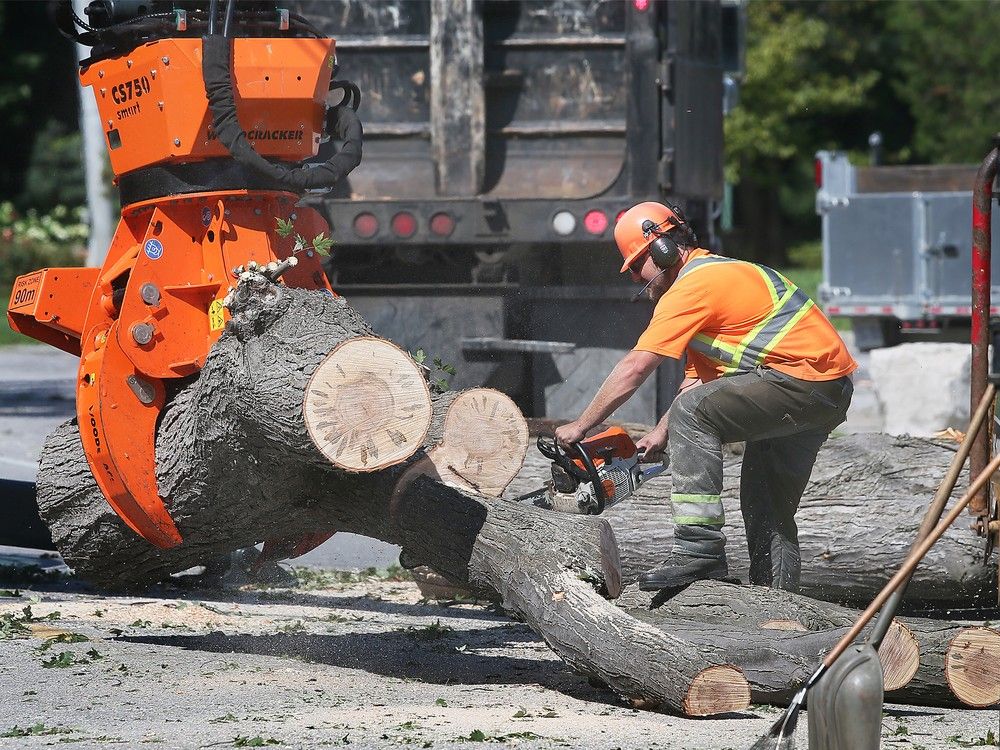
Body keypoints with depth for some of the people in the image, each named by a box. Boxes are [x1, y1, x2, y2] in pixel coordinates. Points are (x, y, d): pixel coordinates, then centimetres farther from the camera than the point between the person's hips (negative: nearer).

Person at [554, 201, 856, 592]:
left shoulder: (693, 286, -11)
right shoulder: (718, 276, 21)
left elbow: (633, 369, -12)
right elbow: (699, 378, 21)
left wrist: (580, 427, -6)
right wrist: (660, 435, 13)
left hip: (801, 377, -11)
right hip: (831, 392, 11)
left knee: (693, 413, -18)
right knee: (768, 505, 18)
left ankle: (700, 549, -22)